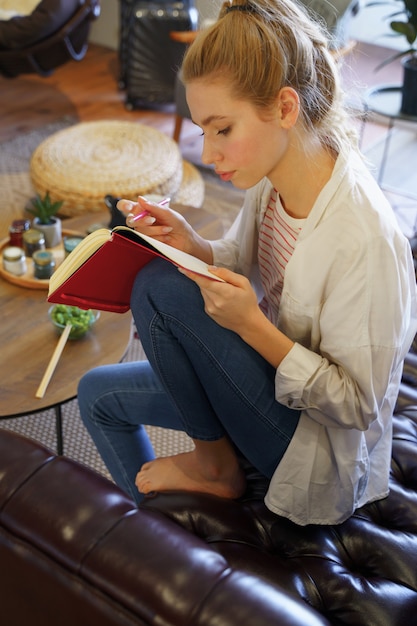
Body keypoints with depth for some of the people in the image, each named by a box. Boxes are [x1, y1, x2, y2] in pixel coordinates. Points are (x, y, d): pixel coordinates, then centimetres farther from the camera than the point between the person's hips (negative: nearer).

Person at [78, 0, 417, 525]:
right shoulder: (269, 179, -10)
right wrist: (191, 247, -13)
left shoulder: (363, 237, -33)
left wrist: (252, 326, -31)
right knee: (99, 393, 11)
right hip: (268, 376, 8)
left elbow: (358, 404, -23)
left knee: (159, 287, -22)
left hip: (319, 448, -8)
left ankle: (214, 463, 1)